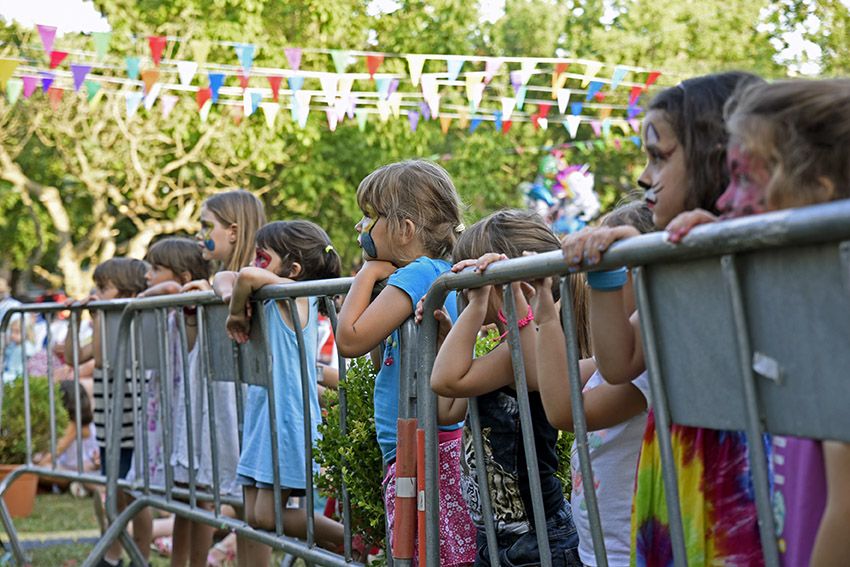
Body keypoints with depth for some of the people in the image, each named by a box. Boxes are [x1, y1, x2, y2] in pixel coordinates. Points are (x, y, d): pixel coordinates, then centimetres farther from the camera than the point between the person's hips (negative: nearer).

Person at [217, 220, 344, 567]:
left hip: (287, 418, -9)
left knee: (268, 516, -7)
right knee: (252, 516, 9)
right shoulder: (271, 300, 11)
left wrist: (236, 313, -13)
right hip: (262, 416, 9)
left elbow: (248, 275, -29)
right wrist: (237, 300, 0)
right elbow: (233, 279, 21)